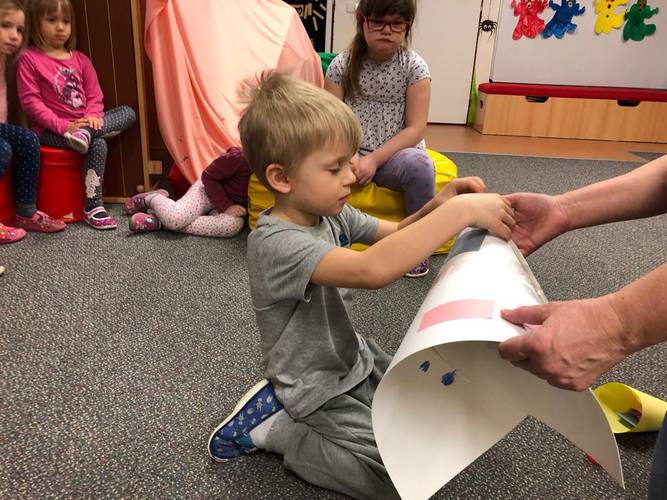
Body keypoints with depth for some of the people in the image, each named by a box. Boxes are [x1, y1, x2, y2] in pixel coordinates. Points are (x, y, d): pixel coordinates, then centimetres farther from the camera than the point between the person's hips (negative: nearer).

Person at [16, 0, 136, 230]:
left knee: (128, 112, -9)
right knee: (98, 144, -31)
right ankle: (93, 207, -27)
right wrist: (63, 125, -20)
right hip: (50, 131, -6)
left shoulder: (80, 59, 14)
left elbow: (94, 95, 9)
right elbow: (30, 101, -10)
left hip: (83, 123, 6)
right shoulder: (29, 58, -2)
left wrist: (92, 117, -14)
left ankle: (86, 133, -31)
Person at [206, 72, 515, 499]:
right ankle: (271, 426, 0)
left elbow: (393, 233, 8)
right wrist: (460, 211, -44)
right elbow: (373, 269, -47)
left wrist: (437, 205, -12)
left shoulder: (329, 211, -5)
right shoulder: (277, 243, -33)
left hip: (352, 356, 9)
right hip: (317, 386, -8)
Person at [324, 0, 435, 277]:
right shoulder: (342, 64, 0)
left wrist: (375, 159, -21)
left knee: (419, 165, -35)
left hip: (396, 154, -1)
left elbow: (415, 129, -9)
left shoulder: (414, 66, -4)